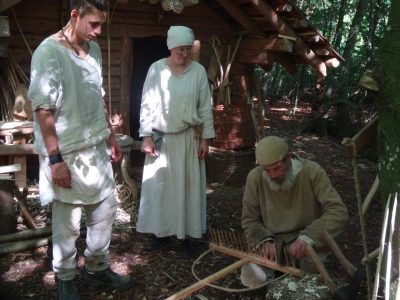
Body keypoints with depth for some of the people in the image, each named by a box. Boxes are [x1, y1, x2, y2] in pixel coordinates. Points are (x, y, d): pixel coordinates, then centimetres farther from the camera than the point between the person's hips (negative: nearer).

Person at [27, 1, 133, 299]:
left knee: (105, 208, 15)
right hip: (67, 152, -7)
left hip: (96, 148, 7)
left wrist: (111, 137, 18)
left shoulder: (94, 49, 7)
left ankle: (97, 268, 34)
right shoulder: (49, 51, -15)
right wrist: (55, 158, -20)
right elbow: (43, 109, -18)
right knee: (67, 222, 6)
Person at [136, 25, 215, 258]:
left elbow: (205, 107, 1)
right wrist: (147, 136, -6)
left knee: (188, 185, 5)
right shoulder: (156, 69, -3)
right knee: (159, 185, 7)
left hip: (189, 138, 0)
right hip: (161, 137, 1)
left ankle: (187, 235, 18)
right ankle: (161, 232, 23)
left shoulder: (199, 71, -2)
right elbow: (147, 105, -1)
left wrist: (205, 139, -2)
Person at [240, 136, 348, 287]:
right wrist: (264, 240, -21)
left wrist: (307, 237, -35)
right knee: (251, 277, -21)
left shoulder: (312, 172, -16)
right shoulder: (255, 177, -10)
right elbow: (249, 219, 0)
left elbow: (339, 212, -21)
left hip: (308, 242, -1)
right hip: (273, 242, 2)